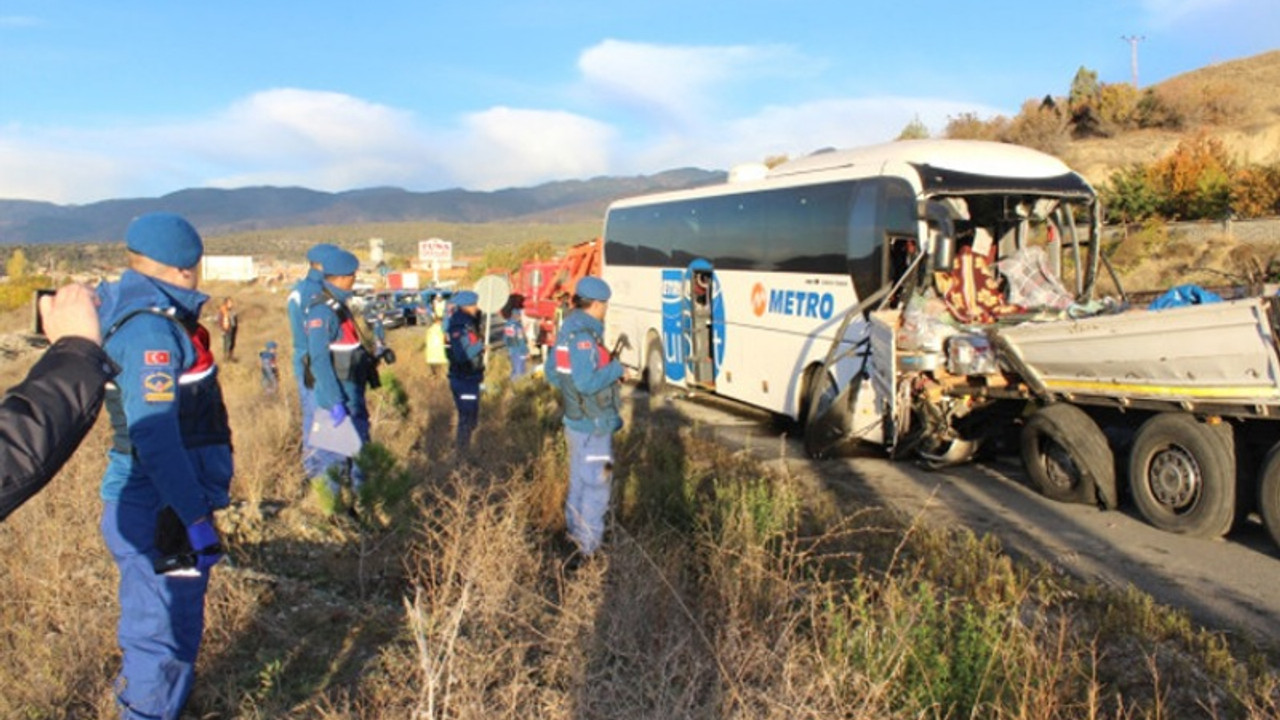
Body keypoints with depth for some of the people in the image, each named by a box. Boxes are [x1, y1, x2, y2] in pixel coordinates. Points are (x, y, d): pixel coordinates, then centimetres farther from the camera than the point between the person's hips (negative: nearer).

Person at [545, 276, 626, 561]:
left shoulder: (567, 330, 8)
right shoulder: (584, 336, -22)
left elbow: (553, 373, 16)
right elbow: (587, 382, -30)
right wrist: (616, 369, -16)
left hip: (575, 420, 10)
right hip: (593, 426, -10)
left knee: (579, 481, 21)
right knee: (596, 486, 0)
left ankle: (575, 535, 35)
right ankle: (589, 547, 8)